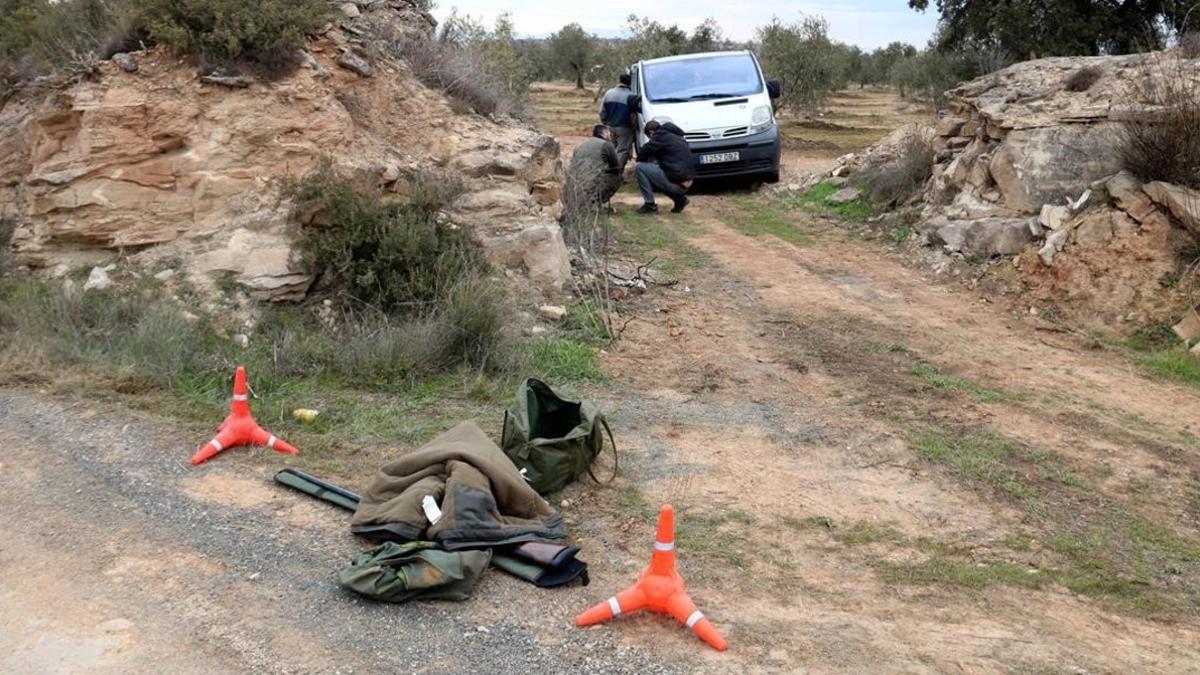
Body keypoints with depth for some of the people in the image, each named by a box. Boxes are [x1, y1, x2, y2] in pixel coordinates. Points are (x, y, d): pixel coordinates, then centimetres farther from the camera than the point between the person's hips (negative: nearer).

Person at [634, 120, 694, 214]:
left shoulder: (661, 136, -6)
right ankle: (680, 199, 19)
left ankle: (650, 205, -2)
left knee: (639, 168, -4)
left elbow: (643, 153, -5)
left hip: (675, 181, -9)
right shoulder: (677, 136, 20)